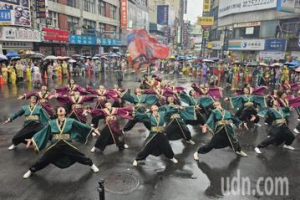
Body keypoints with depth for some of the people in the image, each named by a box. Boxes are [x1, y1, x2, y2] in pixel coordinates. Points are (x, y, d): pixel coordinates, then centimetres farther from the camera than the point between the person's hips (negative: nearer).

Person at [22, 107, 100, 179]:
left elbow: (81, 126, -2)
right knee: (44, 160, 8)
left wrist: (93, 130, -5)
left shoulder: (71, 121, -1)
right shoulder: (52, 123, 3)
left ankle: (92, 165, 31)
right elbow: (42, 132, 8)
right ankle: (31, 171, 35)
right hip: (55, 146, 1)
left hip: (67, 145, -1)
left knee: (79, 156, 4)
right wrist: (32, 139, 6)